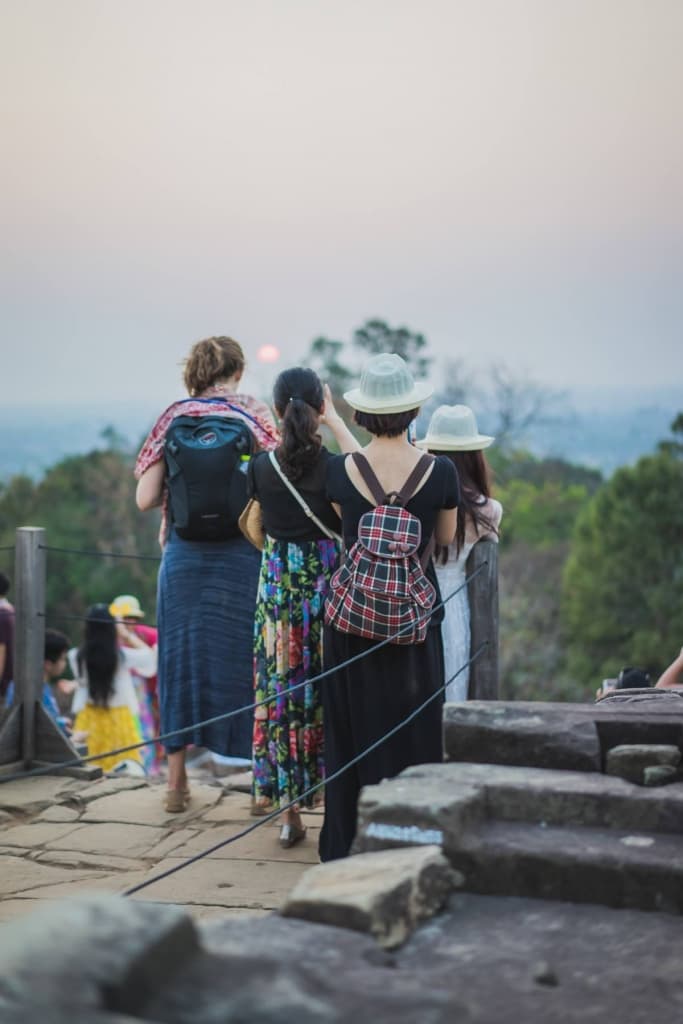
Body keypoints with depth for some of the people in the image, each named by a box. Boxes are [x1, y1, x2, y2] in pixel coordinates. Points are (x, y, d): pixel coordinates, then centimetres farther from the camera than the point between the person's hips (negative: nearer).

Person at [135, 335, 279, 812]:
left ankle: (177, 781, 17)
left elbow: (145, 498, -2)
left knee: (184, 658, 11)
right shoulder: (253, 412, -1)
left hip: (185, 554, 2)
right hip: (244, 554, -2)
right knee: (250, 658, 7)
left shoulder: (174, 418, 2)